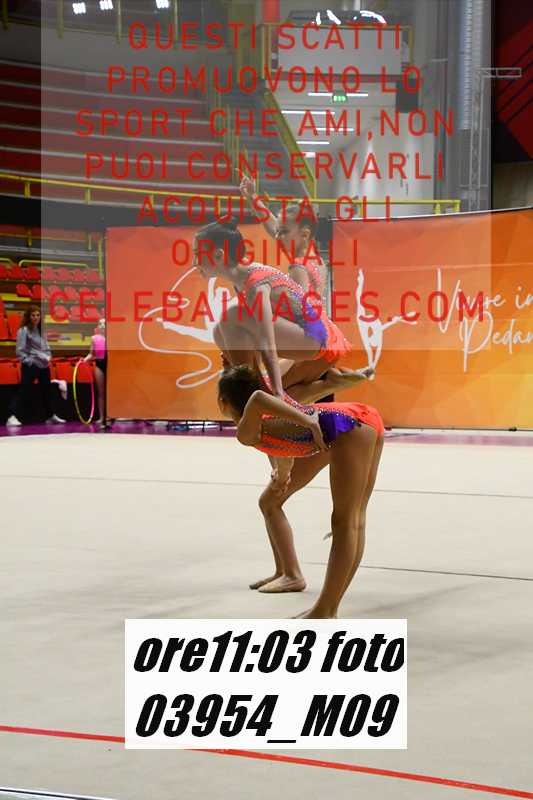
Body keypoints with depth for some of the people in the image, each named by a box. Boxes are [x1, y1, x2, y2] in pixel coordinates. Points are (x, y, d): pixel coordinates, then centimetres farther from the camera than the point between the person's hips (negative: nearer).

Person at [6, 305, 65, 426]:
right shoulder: (23, 330, -8)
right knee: (22, 390, -13)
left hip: (44, 365, 7)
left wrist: (48, 357, 5)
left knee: (47, 391, 17)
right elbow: (20, 351, -12)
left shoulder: (41, 330, 14)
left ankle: (51, 416, 32)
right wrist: (29, 361, -17)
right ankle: (12, 417, -19)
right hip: (30, 366, -7)